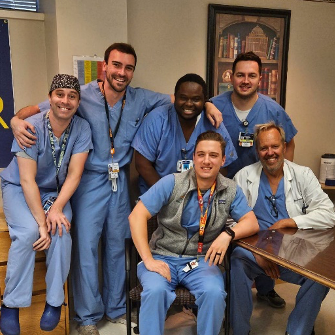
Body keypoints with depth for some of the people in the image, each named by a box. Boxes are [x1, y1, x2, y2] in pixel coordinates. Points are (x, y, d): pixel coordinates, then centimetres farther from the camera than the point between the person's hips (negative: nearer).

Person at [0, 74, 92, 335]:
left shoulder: (82, 129, -13)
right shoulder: (31, 127, -21)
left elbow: (74, 174, -15)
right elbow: (27, 180, -24)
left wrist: (57, 208, -29)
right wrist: (41, 222, -29)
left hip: (56, 192, 2)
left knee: (61, 232, -24)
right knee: (28, 232, -28)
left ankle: (55, 301, -4)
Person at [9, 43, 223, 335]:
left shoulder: (141, 99, -2)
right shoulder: (82, 96, -11)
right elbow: (38, 109, -4)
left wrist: (206, 104, -10)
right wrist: (17, 119, -24)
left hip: (120, 180, 3)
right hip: (89, 180, -3)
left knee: (117, 244, 14)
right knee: (86, 245, 0)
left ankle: (116, 308, 34)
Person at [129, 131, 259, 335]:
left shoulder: (231, 190, 2)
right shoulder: (172, 183, -8)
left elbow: (252, 223, -1)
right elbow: (137, 216, -12)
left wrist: (228, 234, -23)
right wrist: (148, 260, -18)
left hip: (201, 261, 2)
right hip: (163, 257, -1)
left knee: (214, 293, -28)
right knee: (156, 291, -32)